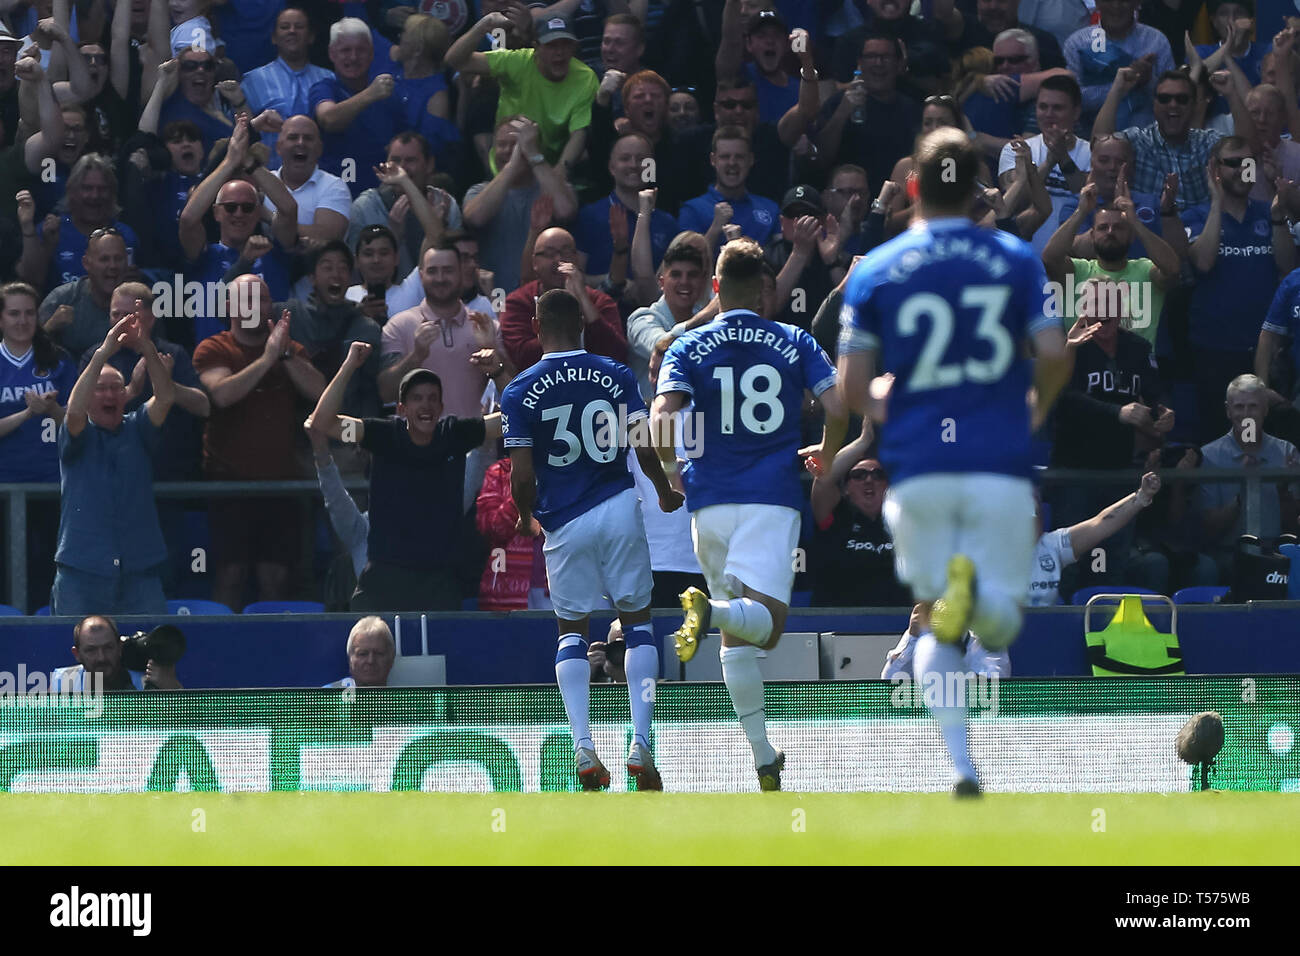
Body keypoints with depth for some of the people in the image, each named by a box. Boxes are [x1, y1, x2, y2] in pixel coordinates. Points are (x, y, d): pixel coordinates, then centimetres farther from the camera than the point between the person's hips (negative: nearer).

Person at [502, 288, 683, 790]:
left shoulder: (519, 393, -4)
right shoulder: (617, 377, -1)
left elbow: (522, 477, -6)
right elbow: (645, 450, -2)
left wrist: (525, 517, 14)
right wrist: (666, 492, 18)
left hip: (564, 523, 0)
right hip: (619, 510, 0)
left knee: (572, 631, 13)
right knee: (637, 621, 11)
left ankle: (584, 747, -4)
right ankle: (641, 744, -2)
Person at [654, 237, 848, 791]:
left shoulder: (689, 348, 5)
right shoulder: (795, 343, 5)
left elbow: (662, 421, -9)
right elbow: (837, 411, -3)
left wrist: (673, 473, 9)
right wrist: (826, 455, 18)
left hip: (710, 500, 2)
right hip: (772, 497, -2)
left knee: (737, 637, 11)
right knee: (765, 623, -11)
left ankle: (765, 761, 8)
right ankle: (712, 612, -45)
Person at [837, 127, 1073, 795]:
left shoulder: (875, 271, 3)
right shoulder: (1015, 259, 3)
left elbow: (852, 389, -1)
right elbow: (1055, 356, -5)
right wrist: (1035, 411, 16)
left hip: (917, 468, 1)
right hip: (1000, 465, -1)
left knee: (935, 629, 12)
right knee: (999, 626, 6)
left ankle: (961, 765, -6)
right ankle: (977, 589, -30)